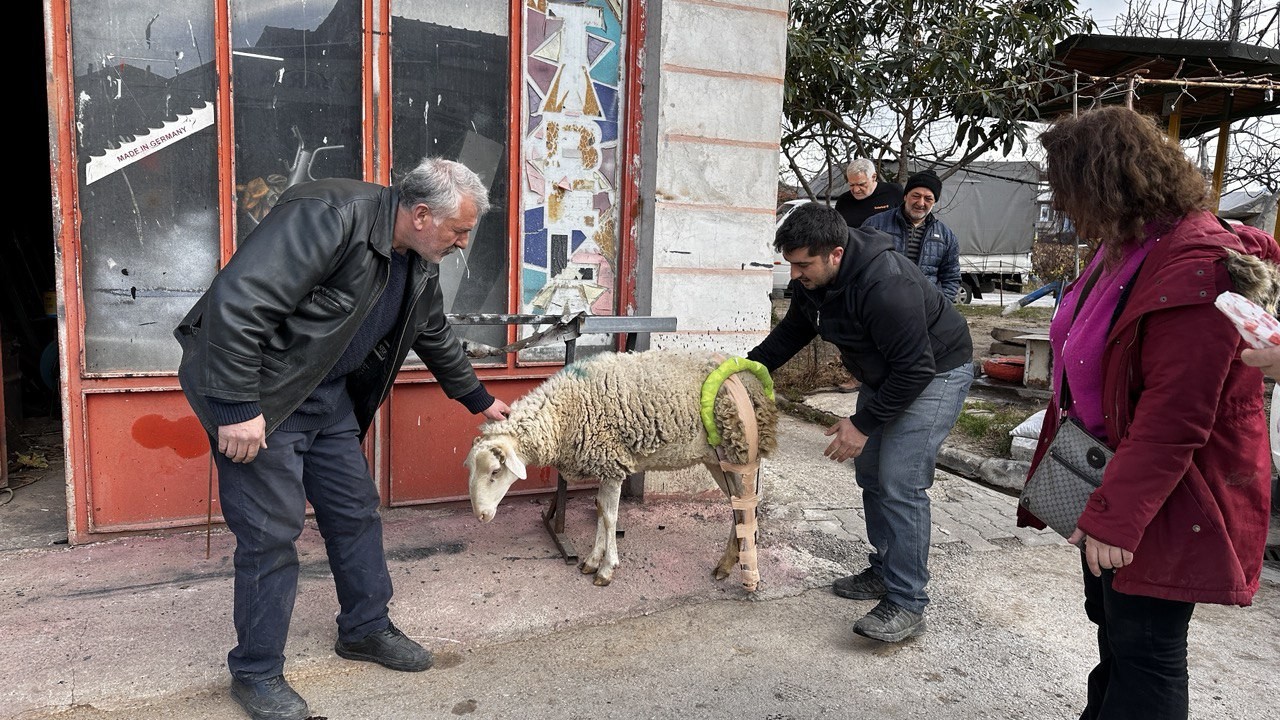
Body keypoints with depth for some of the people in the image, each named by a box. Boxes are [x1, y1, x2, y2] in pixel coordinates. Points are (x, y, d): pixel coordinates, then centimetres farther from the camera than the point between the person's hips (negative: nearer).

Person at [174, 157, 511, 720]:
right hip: (257, 392, -8)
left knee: (356, 512, 13)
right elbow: (239, 299, -31)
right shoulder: (330, 215, -26)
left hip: (329, 393, 9)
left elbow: (435, 336, 20)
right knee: (271, 531, -4)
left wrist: (478, 400, 28)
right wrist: (237, 407, -29)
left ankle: (365, 629, 32)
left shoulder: (418, 262, 3)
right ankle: (256, 673, 15)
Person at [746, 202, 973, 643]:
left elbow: (915, 369, -32)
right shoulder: (811, 279, -9)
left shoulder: (886, 285, -36)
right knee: (870, 474, 13)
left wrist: (864, 423, -27)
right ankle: (886, 572, 28)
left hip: (936, 372, -9)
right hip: (885, 372, 9)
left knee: (900, 483, -16)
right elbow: (792, 332, 9)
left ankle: (908, 604, -7)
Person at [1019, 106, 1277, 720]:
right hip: (1112, 481, 10)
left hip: (1166, 500, -10)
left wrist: (1115, 518, -26)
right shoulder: (1125, 246, 6)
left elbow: (1174, 418, -29)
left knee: (1143, 649, 4)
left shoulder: (1195, 269, -26)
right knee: (1110, 621, 25)